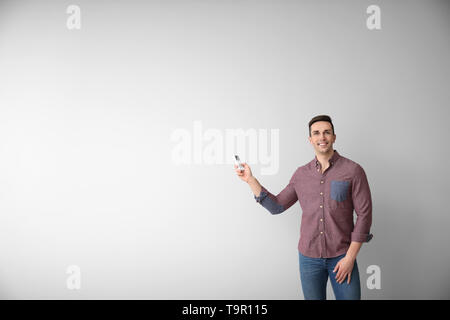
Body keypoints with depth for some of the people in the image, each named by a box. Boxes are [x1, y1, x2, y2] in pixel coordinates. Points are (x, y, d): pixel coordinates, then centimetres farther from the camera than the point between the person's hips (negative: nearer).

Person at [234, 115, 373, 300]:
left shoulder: (353, 170, -6)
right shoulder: (301, 174, 4)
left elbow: (364, 214, -6)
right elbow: (276, 206, 7)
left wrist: (350, 257, -10)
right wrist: (250, 180, -2)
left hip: (341, 257, -2)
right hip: (308, 257, 3)